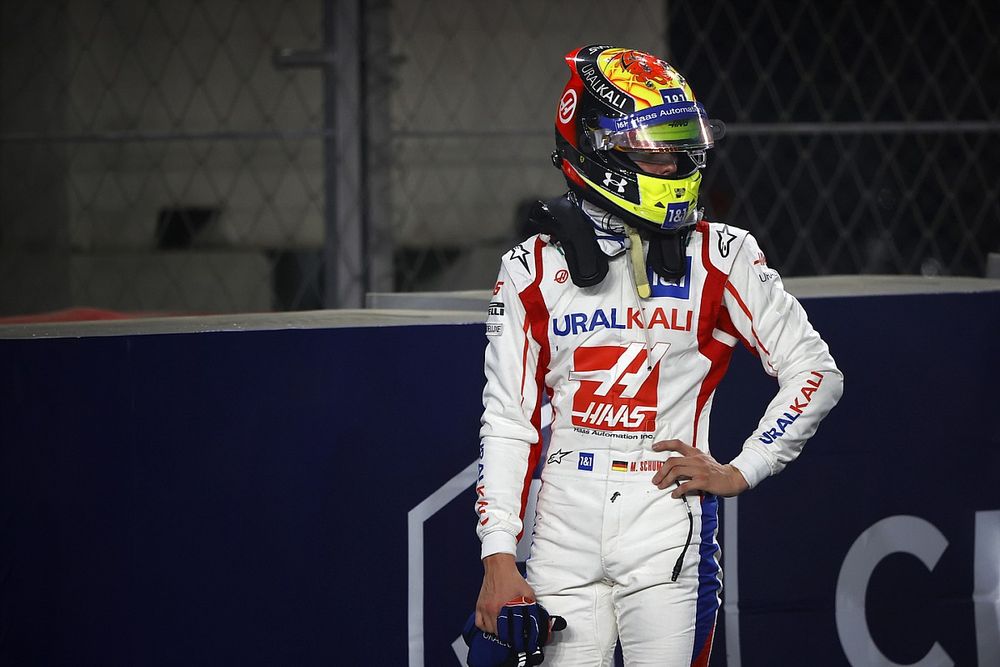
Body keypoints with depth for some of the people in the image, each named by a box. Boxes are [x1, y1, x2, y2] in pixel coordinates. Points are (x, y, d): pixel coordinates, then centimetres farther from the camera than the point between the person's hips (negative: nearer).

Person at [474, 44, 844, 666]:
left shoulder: (719, 256, 2)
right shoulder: (533, 269, 6)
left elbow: (817, 373, 6)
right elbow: (509, 423, 6)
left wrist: (739, 473, -2)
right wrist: (499, 561, 0)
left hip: (668, 527, -2)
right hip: (563, 535, 2)